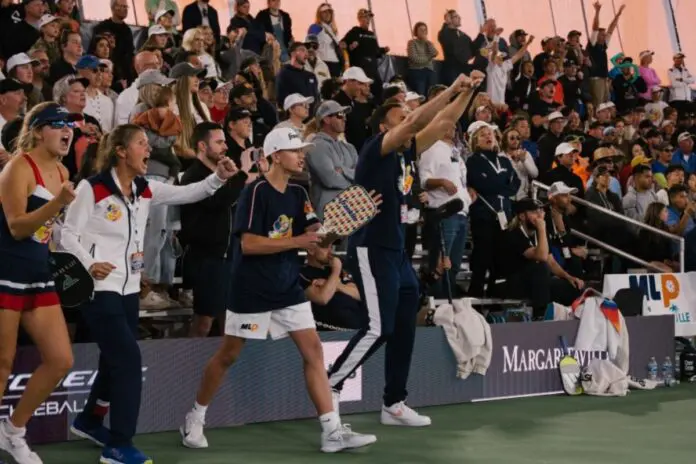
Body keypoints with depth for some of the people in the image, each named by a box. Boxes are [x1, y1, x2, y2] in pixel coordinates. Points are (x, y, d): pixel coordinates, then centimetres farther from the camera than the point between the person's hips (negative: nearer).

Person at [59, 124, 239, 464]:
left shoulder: (145, 190, 7)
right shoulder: (92, 188, -12)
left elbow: (186, 193, 3)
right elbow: (69, 235, -10)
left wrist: (219, 177, -12)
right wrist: (88, 264, -24)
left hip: (128, 288, 8)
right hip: (99, 288, -8)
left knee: (115, 360, 17)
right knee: (128, 359, -13)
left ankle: (88, 421, 39)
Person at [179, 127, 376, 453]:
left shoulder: (298, 193, 8)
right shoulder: (256, 191, -15)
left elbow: (311, 234, 1)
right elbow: (248, 243, -22)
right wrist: (296, 241, -24)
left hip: (288, 288, 7)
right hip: (252, 291, -7)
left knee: (313, 349, -2)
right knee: (228, 355, 5)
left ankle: (332, 431, -3)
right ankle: (194, 420, 22)